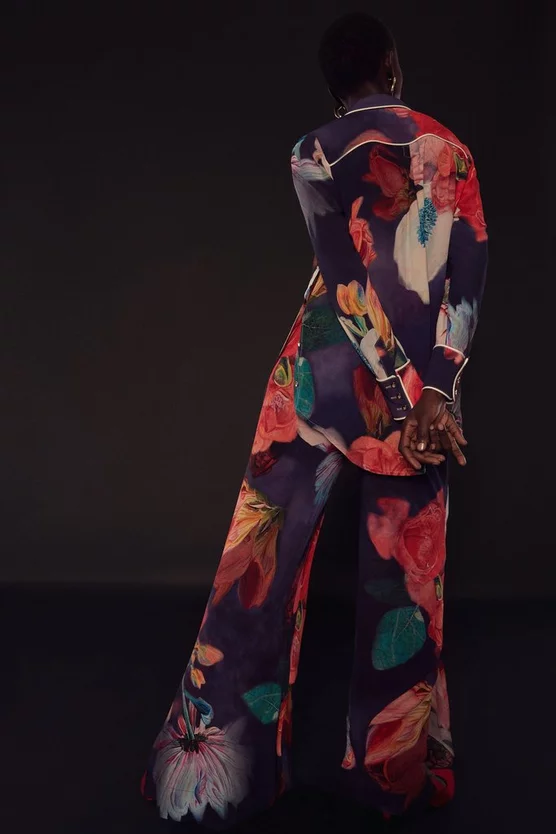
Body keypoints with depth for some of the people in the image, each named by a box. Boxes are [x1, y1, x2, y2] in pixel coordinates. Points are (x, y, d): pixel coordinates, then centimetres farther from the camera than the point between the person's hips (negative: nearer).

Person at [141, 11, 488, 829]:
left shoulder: (312, 155, 0)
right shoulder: (449, 148, 4)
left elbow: (344, 280, -8)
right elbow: (468, 273, -7)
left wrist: (406, 393, -11)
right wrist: (434, 391, -12)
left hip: (326, 376, -1)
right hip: (422, 382, 1)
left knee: (267, 552, 6)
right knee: (404, 569, 10)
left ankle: (218, 759, 15)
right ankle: (395, 768, 23)